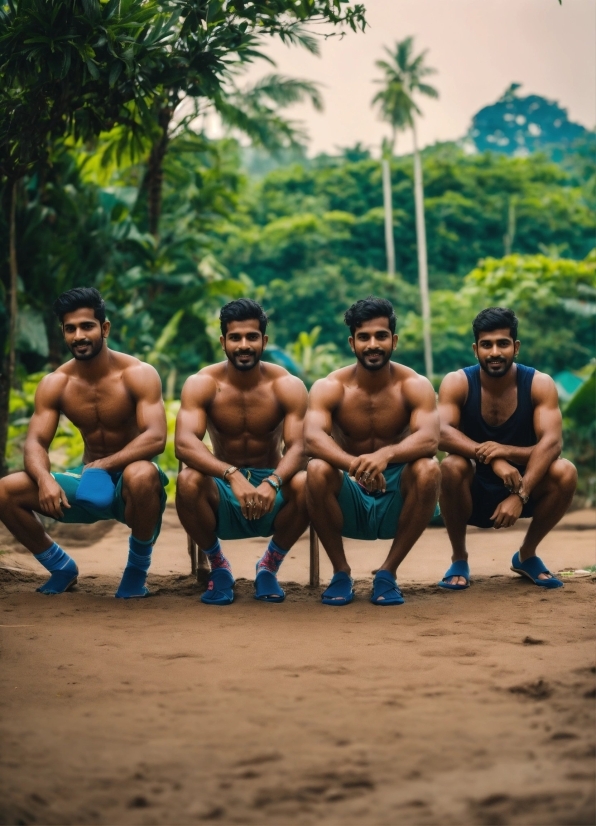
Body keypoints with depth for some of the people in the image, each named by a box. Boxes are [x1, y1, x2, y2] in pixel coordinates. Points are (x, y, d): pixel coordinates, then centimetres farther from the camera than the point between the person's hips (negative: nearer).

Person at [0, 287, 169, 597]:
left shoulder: (138, 375, -14)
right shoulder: (54, 384, -2)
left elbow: (156, 438, -25)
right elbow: (35, 442, -8)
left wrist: (103, 465, -36)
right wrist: (45, 478, -31)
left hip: (129, 489, -4)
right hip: (87, 482, 4)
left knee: (142, 475, -41)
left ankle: (138, 568, -13)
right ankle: (61, 567, 8)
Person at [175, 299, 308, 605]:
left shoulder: (287, 386, -7)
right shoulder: (202, 384, -9)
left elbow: (296, 447, -19)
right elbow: (184, 443, -24)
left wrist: (273, 482, -42)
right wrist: (232, 475, -42)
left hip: (272, 501, 0)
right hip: (223, 497, 0)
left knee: (305, 484, -32)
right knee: (188, 481, -32)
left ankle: (270, 565, -4)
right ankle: (218, 566, -5)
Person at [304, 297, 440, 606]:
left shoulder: (414, 385, -8)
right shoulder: (330, 387, -9)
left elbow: (429, 438, -26)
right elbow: (311, 437, -27)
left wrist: (385, 455, -47)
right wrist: (353, 463, -47)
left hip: (395, 502, 0)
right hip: (348, 507, 0)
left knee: (428, 469, -29)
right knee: (317, 471, -29)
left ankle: (388, 572, -13)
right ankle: (340, 572, -9)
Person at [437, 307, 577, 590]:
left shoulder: (539, 384, -11)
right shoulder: (457, 383, -12)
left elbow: (552, 443, -24)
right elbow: (441, 433, -28)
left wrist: (520, 495, -38)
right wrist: (492, 459, -43)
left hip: (524, 485, 1)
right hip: (473, 492, -1)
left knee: (565, 472, -27)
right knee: (451, 466, -32)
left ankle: (527, 555, 0)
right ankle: (459, 559, -8)